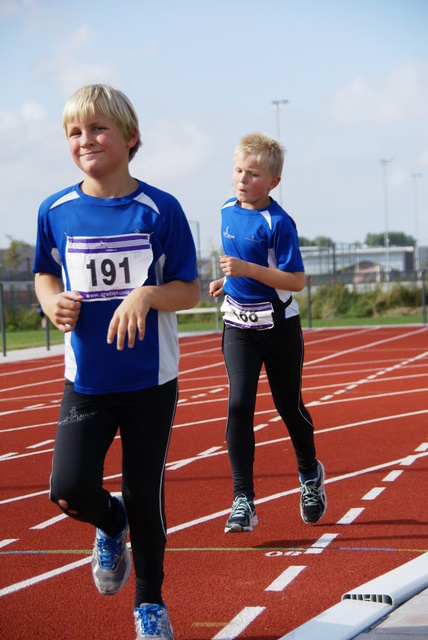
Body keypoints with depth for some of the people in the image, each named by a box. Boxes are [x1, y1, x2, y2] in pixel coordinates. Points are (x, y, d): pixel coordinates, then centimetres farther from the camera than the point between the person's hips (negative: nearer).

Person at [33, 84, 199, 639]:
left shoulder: (160, 209, -7)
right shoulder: (56, 211, -1)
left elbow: (189, 290, -3)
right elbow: (45, 275, 14)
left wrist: (148, 295, -23)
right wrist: (54, 303, -8)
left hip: (150, 380, -1)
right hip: (86, 380, 2)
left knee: (145, 496, 5)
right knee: (70, 491, -11)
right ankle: (112, 526, 26)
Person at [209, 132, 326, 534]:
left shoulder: (277, 223, -16)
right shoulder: (228, 212, 4)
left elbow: (296, 281, -21)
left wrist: (247, 269, -30)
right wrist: (226, 281, 5)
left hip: (278, 326, -4)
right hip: (238, 325, 4)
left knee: (289, 406, 11)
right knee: (239, 405, -10)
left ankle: (310, 475, 39)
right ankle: (243, 501, -9)